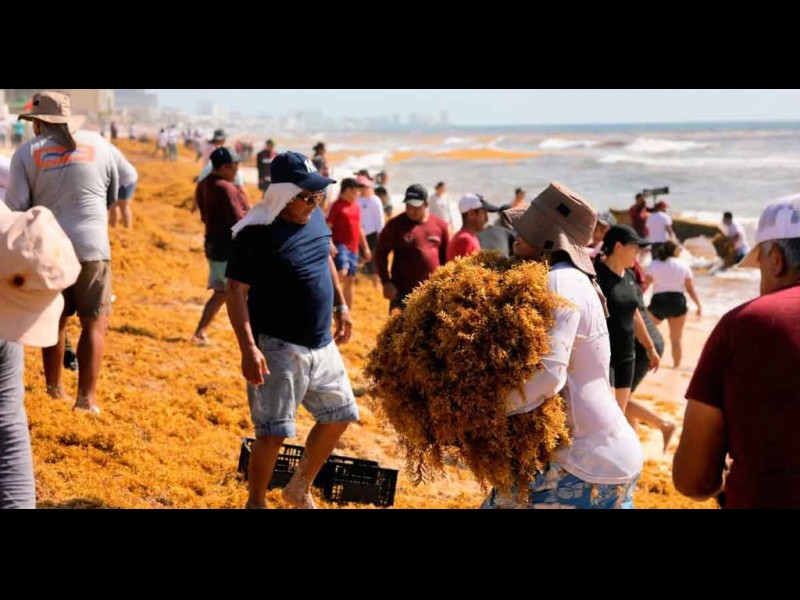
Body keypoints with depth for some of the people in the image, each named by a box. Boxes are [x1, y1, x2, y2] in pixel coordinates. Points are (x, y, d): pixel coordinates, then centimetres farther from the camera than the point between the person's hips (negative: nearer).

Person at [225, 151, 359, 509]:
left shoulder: (315, 217, 3)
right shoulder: (256, 234, -18)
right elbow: (236, 291, -19)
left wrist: (340, 306, 21)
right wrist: (248, 348, -26)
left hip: (322, 344, 8)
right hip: (278, 347, -8)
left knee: (339, 415, 16)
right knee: (274, 433, -5)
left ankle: (300, 490, 34)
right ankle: (256, 502, 17)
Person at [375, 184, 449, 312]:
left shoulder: (439, 225, 5)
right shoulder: (395, 225, -6)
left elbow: (446, 256, 13)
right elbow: (380, 253, -3)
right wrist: (386, 282, -11)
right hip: (403, 292, -4)